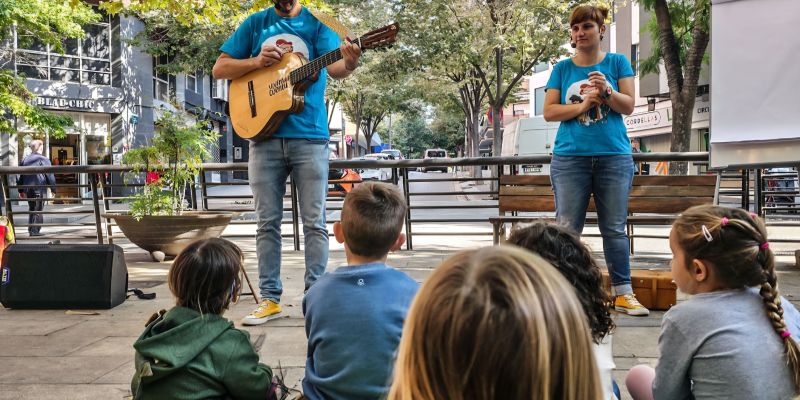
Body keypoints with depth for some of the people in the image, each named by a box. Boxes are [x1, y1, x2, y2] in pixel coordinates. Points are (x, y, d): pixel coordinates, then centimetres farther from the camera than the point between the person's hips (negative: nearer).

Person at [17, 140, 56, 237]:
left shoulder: (25, 160, 9)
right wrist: (53, 189, -1)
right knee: (38, 210, -1)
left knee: (31, 209, 17)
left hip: (28, 188, 6)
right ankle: (35, 230, -4)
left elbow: (20, 176, 13)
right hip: (39, 188, -6)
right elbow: (50, 175, -9)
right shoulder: (43, 160, -8)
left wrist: (21, 190, 19)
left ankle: (31, 230, 20)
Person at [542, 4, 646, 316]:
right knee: (567, 228, 0)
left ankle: (623, 294, 11)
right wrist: (581, 106, -12)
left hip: (614, 157, 0)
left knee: (614, 229, 4)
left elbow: (629, 106, 2)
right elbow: (549, 112, 2)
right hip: (570, 158, 0)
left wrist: (606, 92, -17)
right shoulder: (562, 68, 8)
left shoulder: (617, 62, 8)